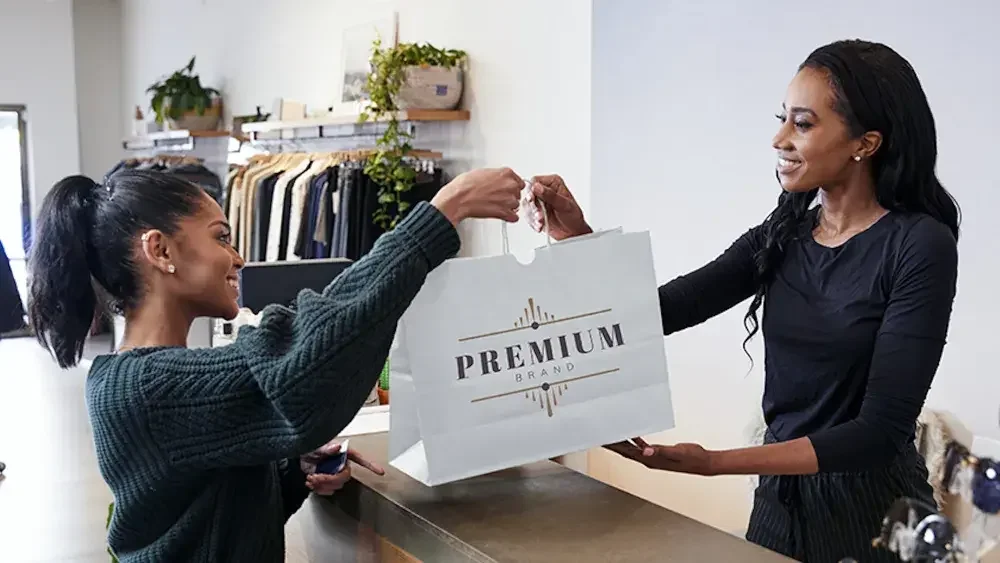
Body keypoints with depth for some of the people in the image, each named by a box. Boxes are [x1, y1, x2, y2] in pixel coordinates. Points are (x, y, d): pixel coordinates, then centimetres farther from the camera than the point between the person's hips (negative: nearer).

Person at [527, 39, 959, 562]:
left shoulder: (920, 246, -17)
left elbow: (880, 430, -21)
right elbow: (659, 311, -2)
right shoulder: (783, 236, 1)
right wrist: (579, 239, -18)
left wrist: (714, 463, -28)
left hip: (870, 511, -5)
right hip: (780, 495, 6)